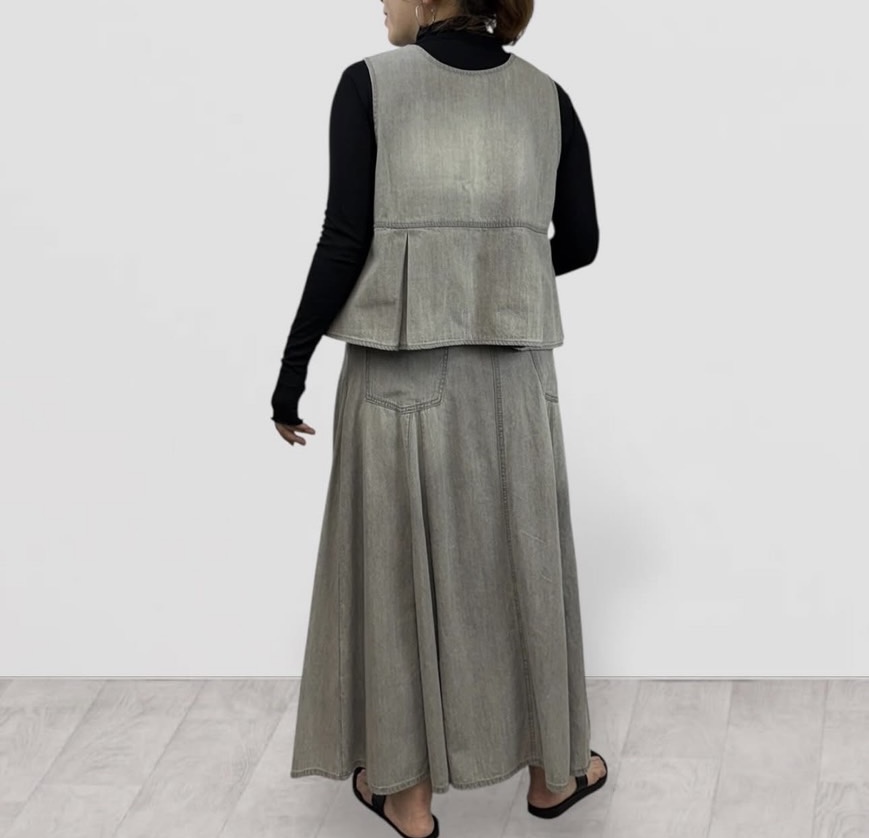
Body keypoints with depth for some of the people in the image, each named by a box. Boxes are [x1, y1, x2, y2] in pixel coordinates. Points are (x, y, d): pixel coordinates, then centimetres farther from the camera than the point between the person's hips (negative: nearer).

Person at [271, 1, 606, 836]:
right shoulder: (545, 95, 4)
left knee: (400, 570, 10)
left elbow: (346, 240, -11)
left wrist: (291, 369, -3)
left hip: (399, 370, -3)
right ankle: (552, 769, 30)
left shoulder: (369, 84, -7)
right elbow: (579, 242, 8)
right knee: (524, 561, 16)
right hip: (512, 370, 3)